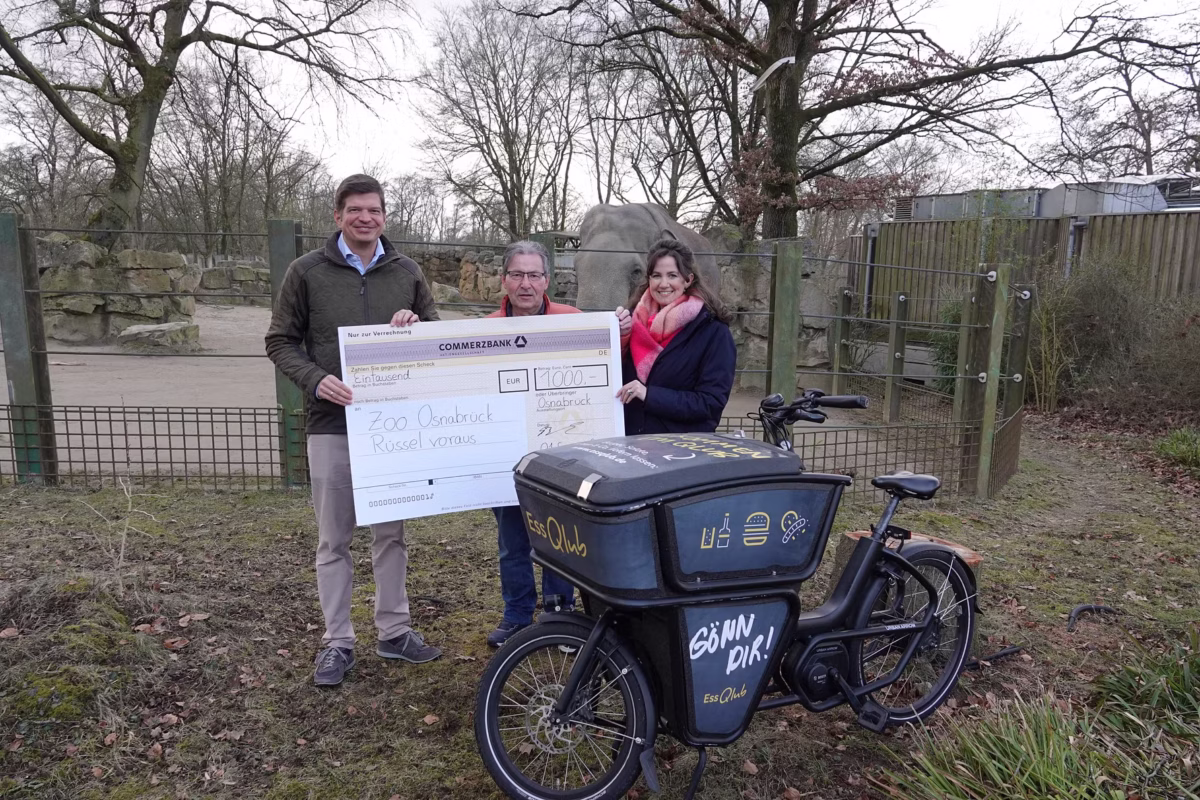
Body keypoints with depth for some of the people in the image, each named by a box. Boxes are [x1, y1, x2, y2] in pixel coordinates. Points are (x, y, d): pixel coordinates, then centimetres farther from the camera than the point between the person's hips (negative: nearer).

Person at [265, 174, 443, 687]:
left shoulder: (406, 272, 8)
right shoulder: (307, 272, 0)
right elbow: (280, 342, 1)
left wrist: (416, 324, -9)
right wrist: (315, 379, -17)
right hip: (332, 424, -2)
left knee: (392, 532, 12)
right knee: (333, 539, 6)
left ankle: (394, 631, 26)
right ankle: (337, 642, 19)